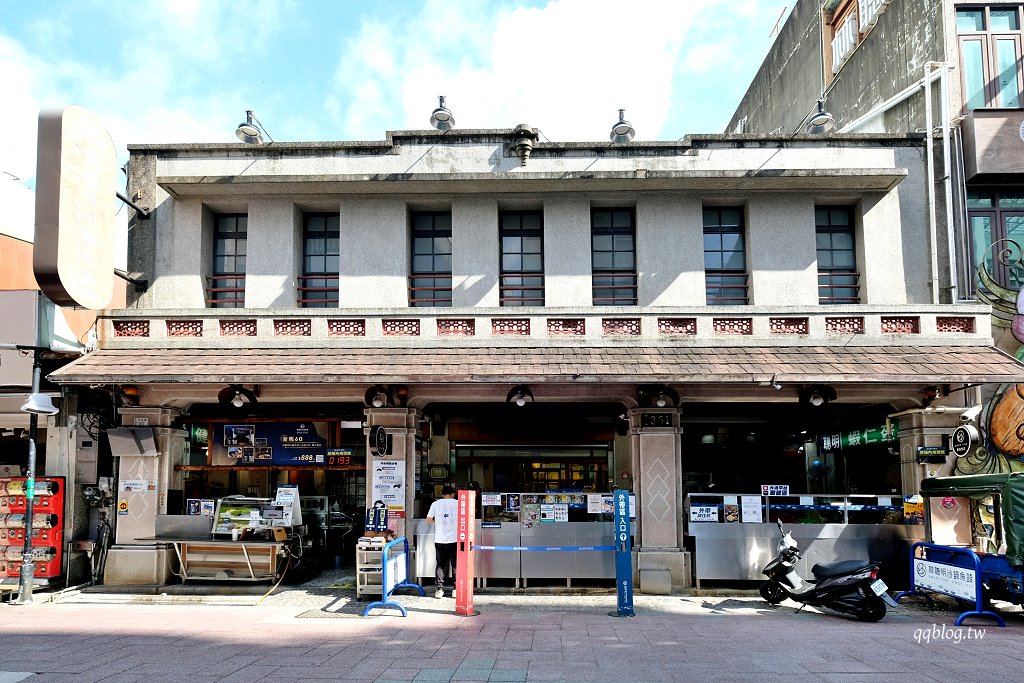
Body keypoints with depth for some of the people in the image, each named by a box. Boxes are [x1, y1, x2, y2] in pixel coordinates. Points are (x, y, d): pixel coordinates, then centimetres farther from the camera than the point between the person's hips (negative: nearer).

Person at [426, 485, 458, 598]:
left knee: (440, 565, 8)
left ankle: (440, 589, 3)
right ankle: (455, 589, 8)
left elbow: (428, 520, 8)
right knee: (456, 565, 8)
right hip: (455, 539, -1)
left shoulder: (435, 504, 4)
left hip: (440, 540, 1)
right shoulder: (458, 503, 0)